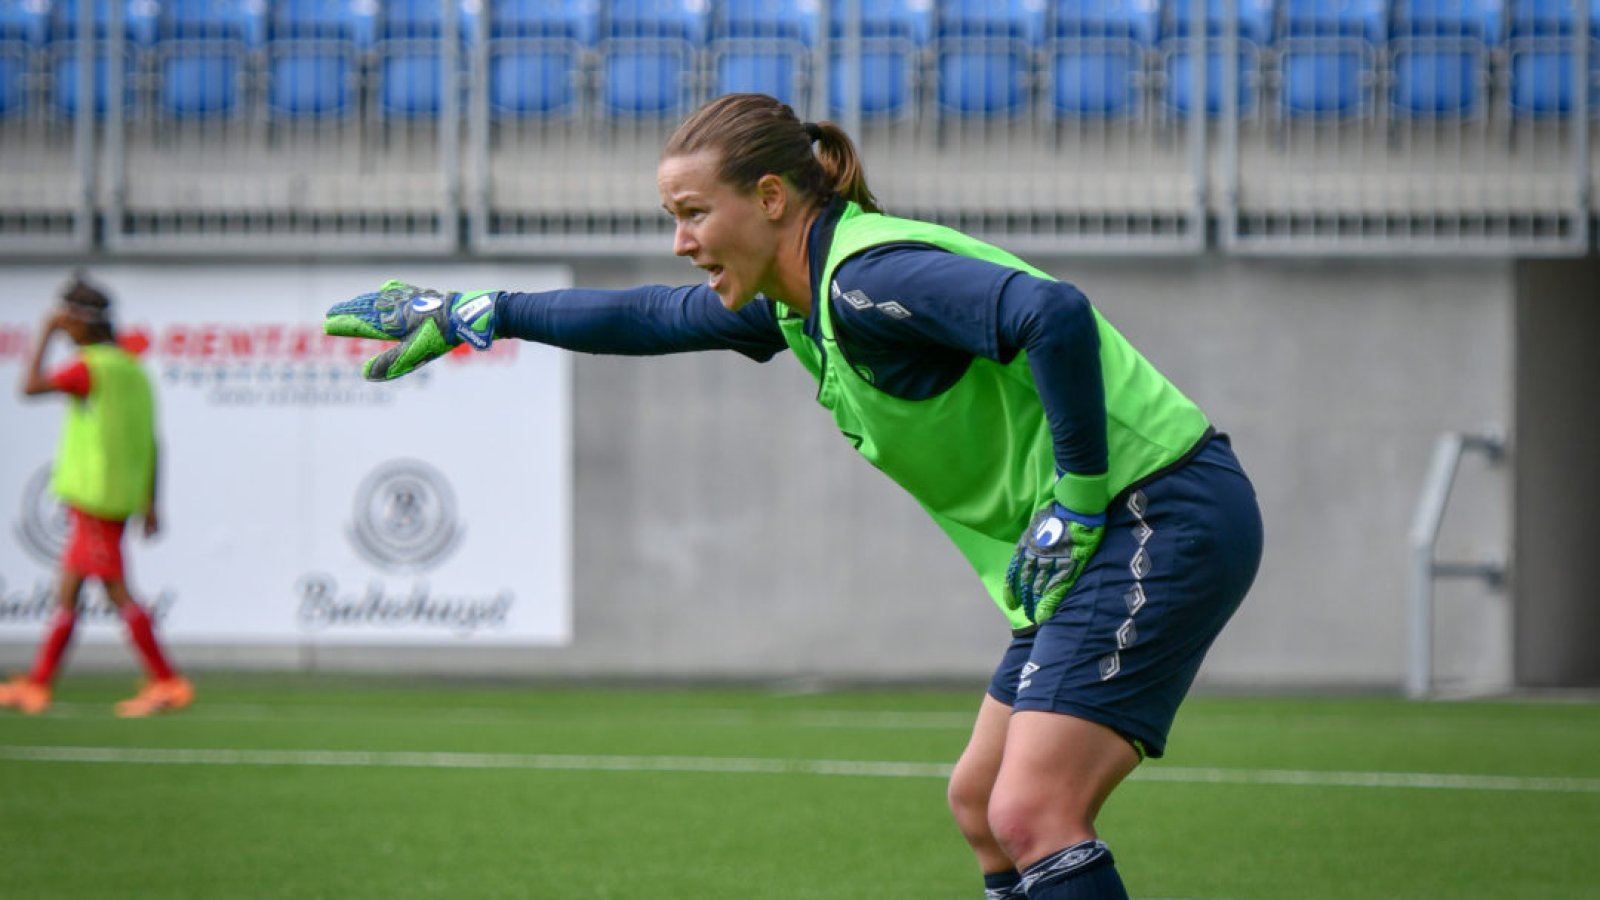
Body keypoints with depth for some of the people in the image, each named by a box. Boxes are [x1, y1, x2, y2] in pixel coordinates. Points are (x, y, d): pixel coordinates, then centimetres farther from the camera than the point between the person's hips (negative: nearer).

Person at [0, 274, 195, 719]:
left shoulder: (91, 367, -13)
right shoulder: (132, 369, 14)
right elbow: (150, 443, 15)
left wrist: (46, 333, -6)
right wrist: (150, 502, 17)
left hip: (95, 495, -9)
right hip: (121, 495, 9)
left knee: (117, 591, -8)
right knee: (67, 590, 11)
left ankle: (169, 684, -10)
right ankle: (36, 685, 13)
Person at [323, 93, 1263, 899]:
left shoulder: (867, 280, -20)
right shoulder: (793, 301, 11)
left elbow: (1055, 314, -34)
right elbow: (648, 317, 27)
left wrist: (1079, 505, -26)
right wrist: (468, 314, 29)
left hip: (1168, 520, -10)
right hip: (1097, 543, 10)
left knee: (1031, 814, -17)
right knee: (982, 806, 15)